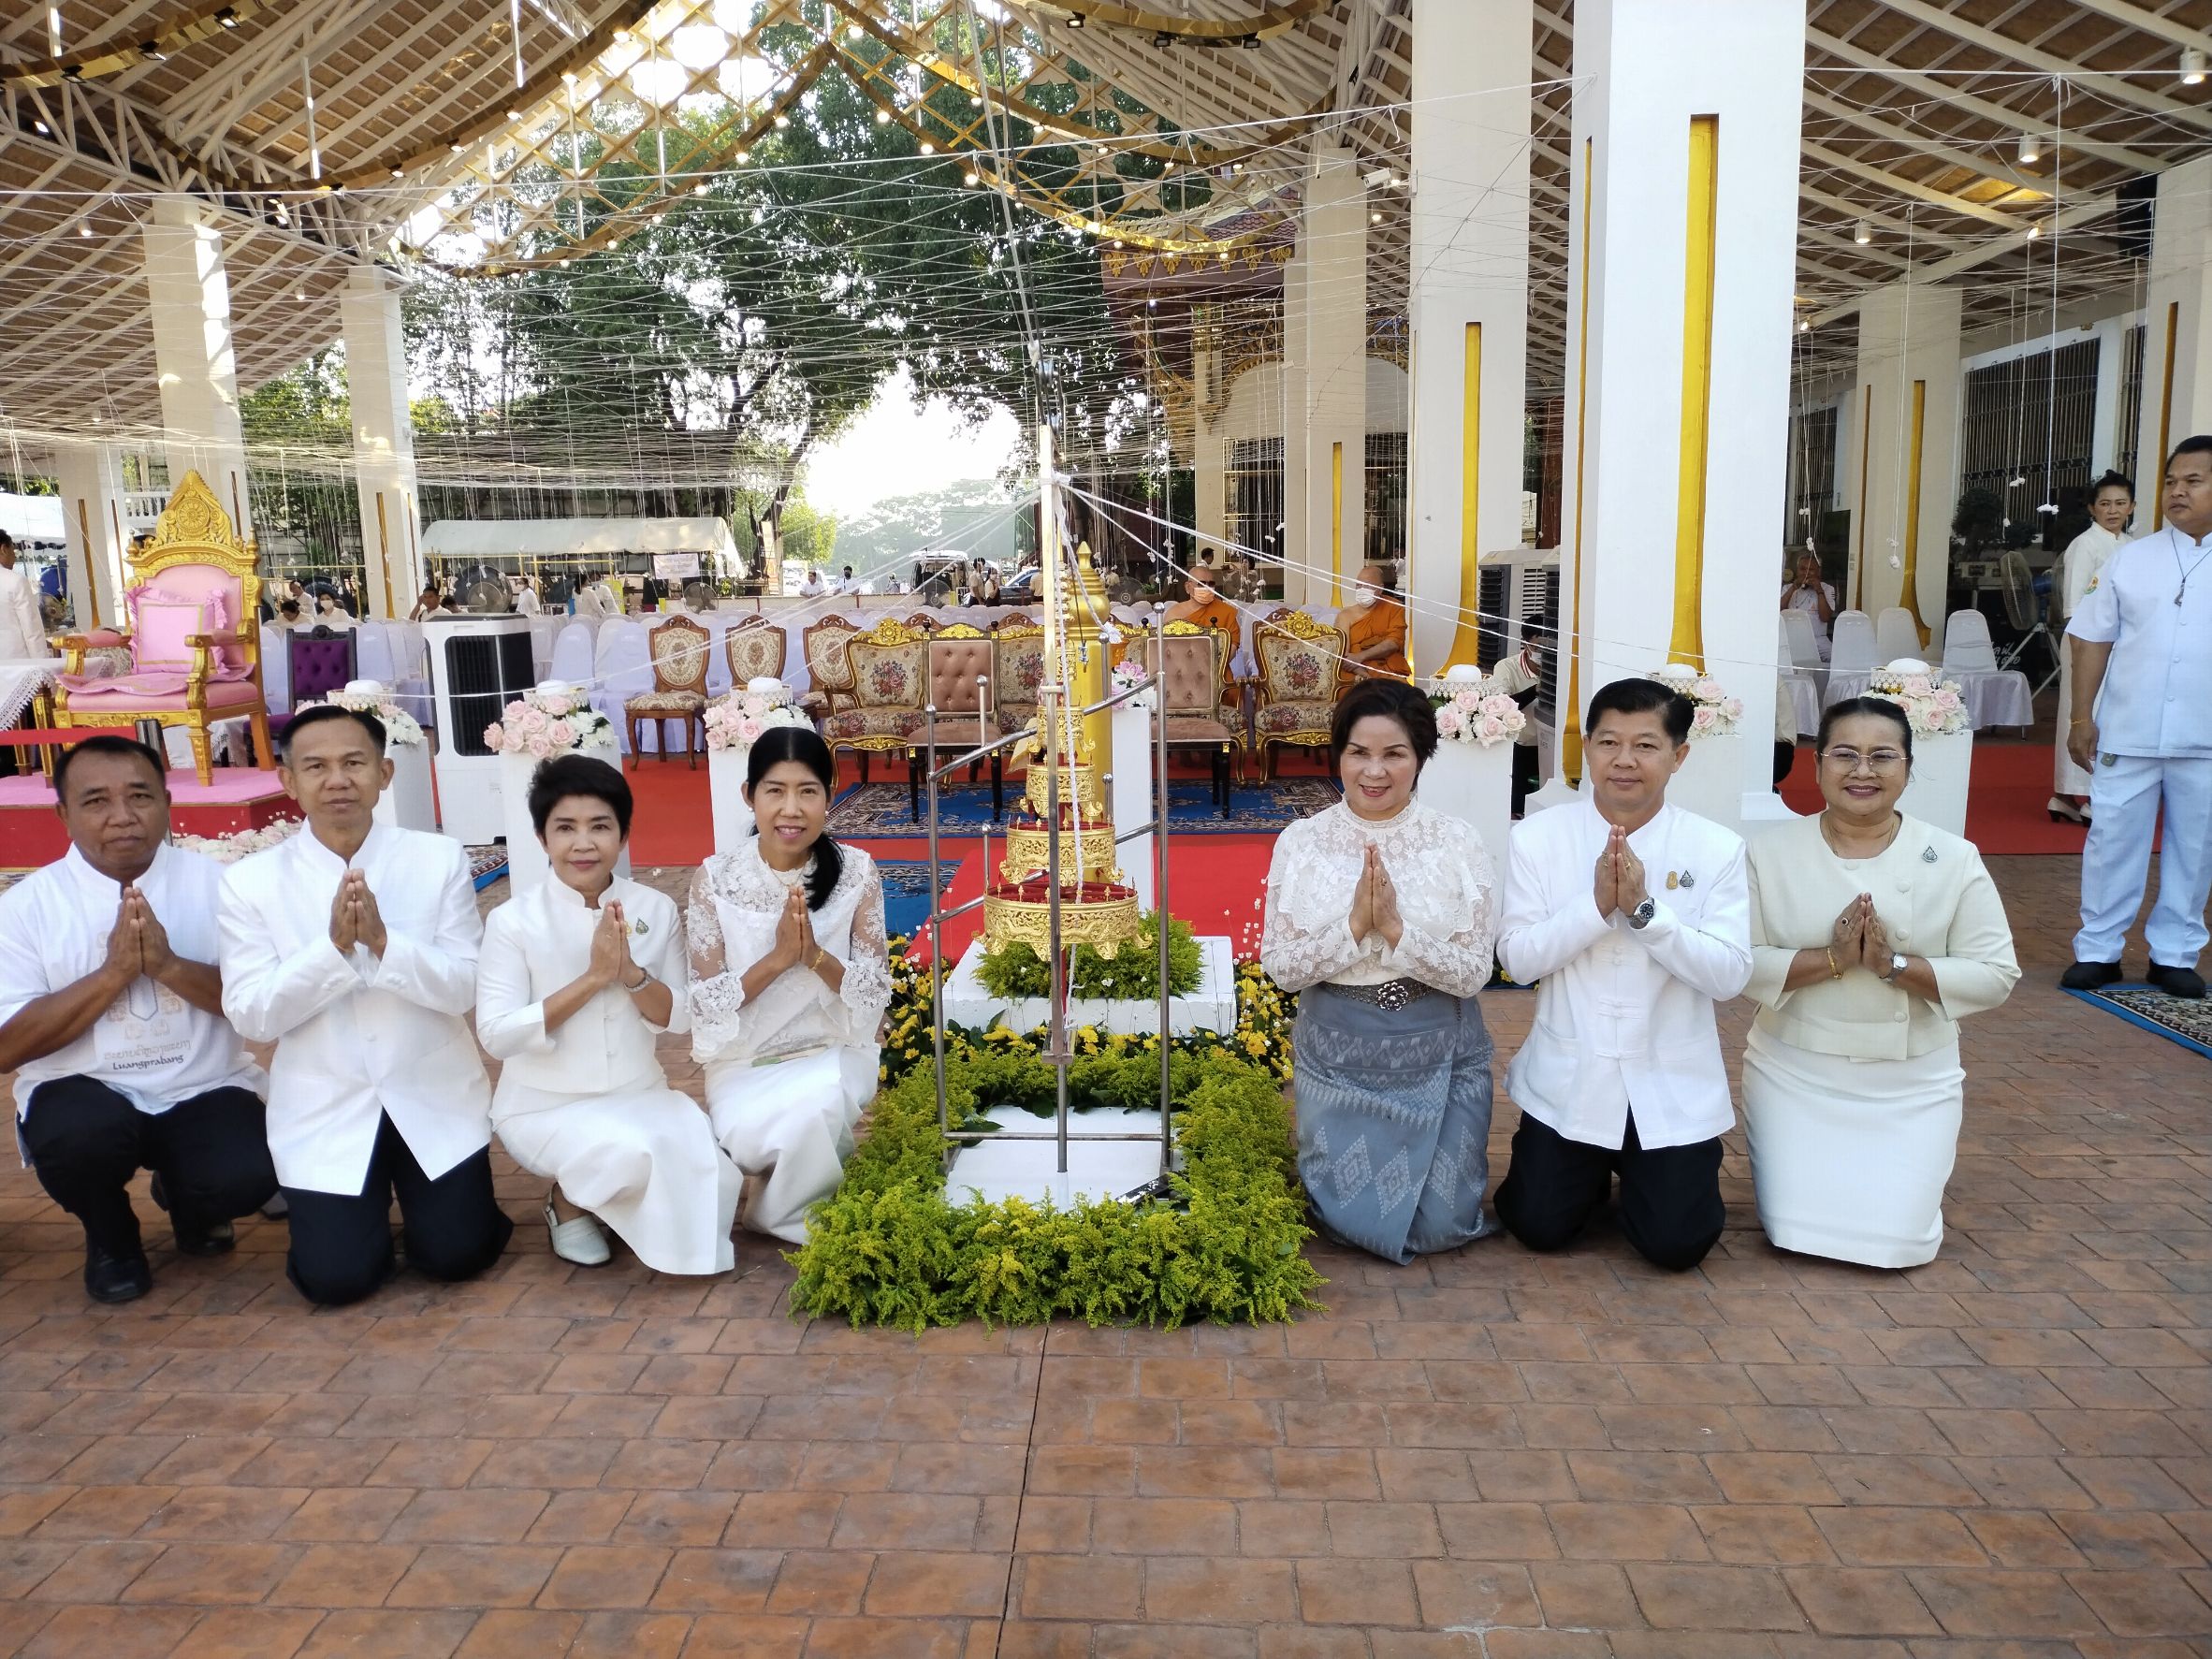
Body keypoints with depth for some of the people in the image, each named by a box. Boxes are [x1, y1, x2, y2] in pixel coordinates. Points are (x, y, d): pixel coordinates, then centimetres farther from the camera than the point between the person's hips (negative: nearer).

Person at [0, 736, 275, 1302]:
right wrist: (113, 972, -19)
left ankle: (188, 1201, 15)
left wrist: (168, 965, -21)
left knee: (246, 1175, -26)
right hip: (83, 1093, 0)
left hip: (205, 1092, 1)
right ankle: (111, 1238, 4)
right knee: (77, 1136, -34)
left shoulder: (215, 884, -1)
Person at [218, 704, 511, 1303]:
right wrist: (334, 945, -24)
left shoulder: (440, 858, -5)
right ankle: (363, 1203, 27)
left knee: (458, 1254, -5)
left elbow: (466, 989, -9)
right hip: (325, 1110, 0)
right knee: (336, 1278, -7)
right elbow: (250, 1015, -10)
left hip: (433, 1098, 0)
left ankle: (412, 1187, 28)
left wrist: (383, 942, -25)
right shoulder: (249, 881, -5)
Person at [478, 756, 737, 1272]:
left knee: (700, 1155, -22)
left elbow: (680, 1018, -3)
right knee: (632, 1152, -31)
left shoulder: (657, 909, -3)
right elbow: (496, 1035, -18)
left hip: (638, 1095, 3)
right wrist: (592, 978, -25)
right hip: (545, 1106, -3)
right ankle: (567, 1201, 4)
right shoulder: (513, 920, -12)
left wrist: (631, 972, -23)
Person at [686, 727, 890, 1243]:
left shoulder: (856, 872, -7)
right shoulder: (715, 879, -9)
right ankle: (816, 1214, 3)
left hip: (834, 1054, 1)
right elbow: (703, 1006, -10)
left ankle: (776, 1214, -1)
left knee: (816, 1104, -33)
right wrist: (777, 957, -24)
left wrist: (816, 955, -25)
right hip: (745, 1064, 0)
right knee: (751, 1140, -32)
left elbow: (878, 993, -6)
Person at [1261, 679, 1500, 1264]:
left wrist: (1396, 929, -26)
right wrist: (1353, 924, -23)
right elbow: (1280, 967, -8)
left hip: (1439, 1056, 0)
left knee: (1440, 1227, 5)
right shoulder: (1300, 842, -7)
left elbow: (1474, 972, -12)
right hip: (1337, 1056, 1)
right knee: (1355, 1221, 7)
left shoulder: (1458, 841, -10)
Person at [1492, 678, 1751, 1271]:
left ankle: (1637, 1171, 33)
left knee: (1675, 1244, 0)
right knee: (1539, 1227, 3)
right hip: (1568, 1079, 1)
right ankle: (1591, 1172, 36)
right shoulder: (1537, 838, -7)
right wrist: (1597, 904, -23)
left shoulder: (1717, 848, -7)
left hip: (1673, 1085, 0)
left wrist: (1643, 908, -25)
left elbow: (1728, 975, -13)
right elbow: (1518, 958, -10)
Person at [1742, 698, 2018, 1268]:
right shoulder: (1771, 851, -7)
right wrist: (1831, 959, -24)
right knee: (1796, 1233, -5)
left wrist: (1894, 965, -21)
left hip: (1913, 1083, 0)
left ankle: (1923, 1166, 30)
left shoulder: (1953, 859, -5)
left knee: (1895, 1241, -5)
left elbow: (1995, 976, -7)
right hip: (1795, 1075, 0)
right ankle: (1794, 1165, 30)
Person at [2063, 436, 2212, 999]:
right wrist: (2082, 717, -2)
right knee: (2112, 840, 5)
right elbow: (2093, 639, 4)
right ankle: (2097, 950, 15)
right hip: (2127, 733, 0)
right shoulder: (2132, 558, 4)